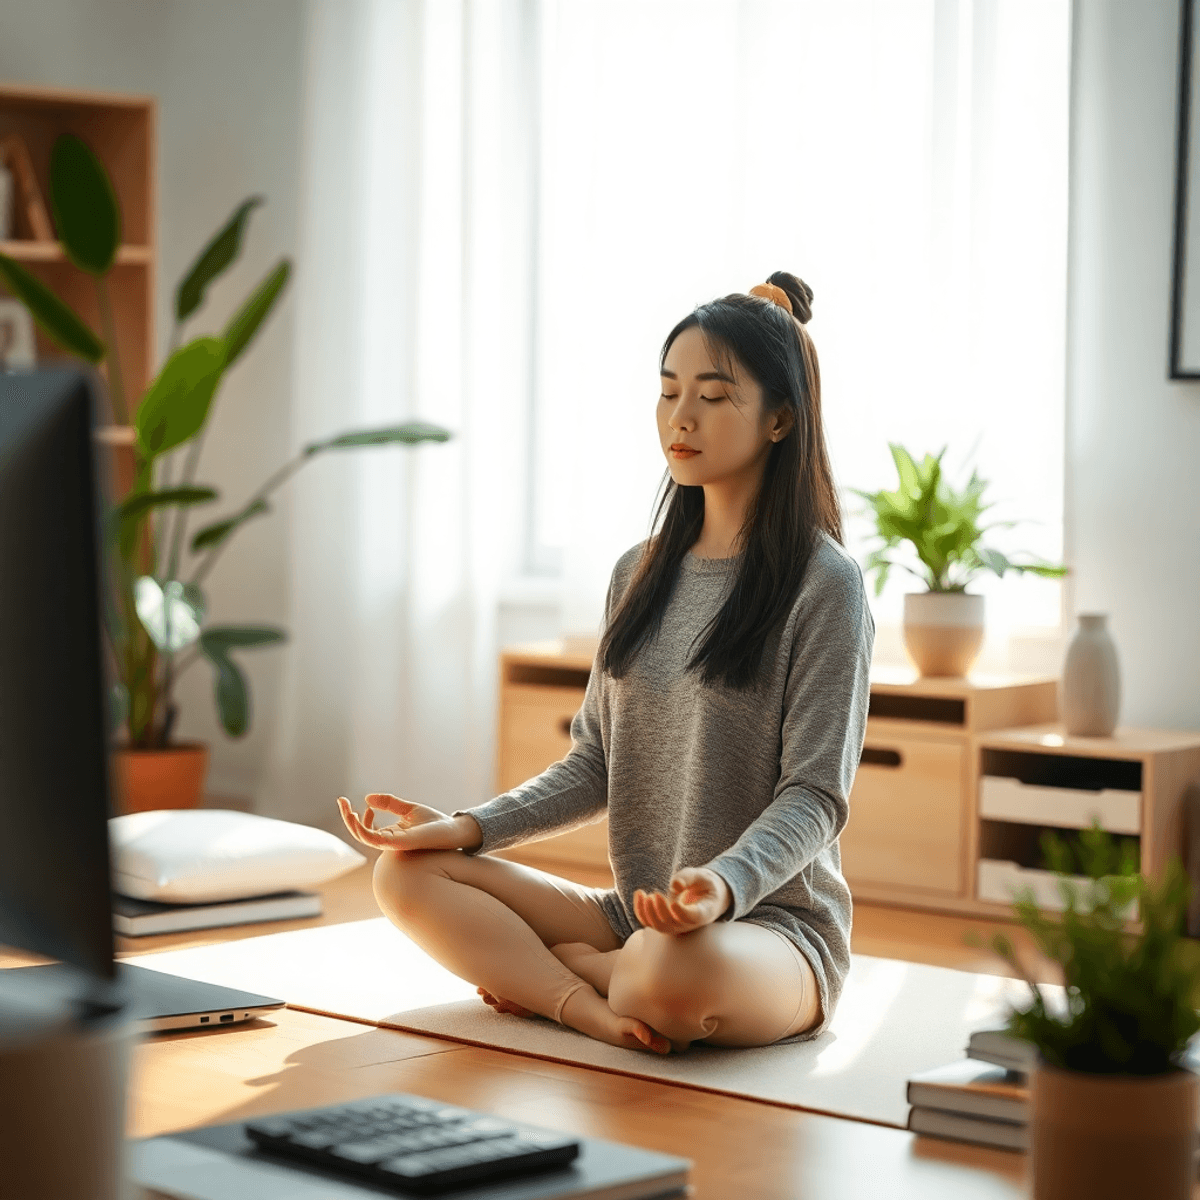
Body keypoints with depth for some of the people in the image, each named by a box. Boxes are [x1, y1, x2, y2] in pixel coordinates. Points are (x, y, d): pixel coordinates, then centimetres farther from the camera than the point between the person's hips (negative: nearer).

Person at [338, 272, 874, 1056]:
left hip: (772, 924, -6)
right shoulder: (640, 574, 13)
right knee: (409, 875, -9)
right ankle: (600, 1009, -22)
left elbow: (814, 796, -13)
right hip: (639, 913, 6)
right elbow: (597, 767, 14)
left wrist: (725, 885, -32)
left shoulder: (825, 586, -8)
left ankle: (544, 969, -9)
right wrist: (469, 828, -1)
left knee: (676, 970, -41)